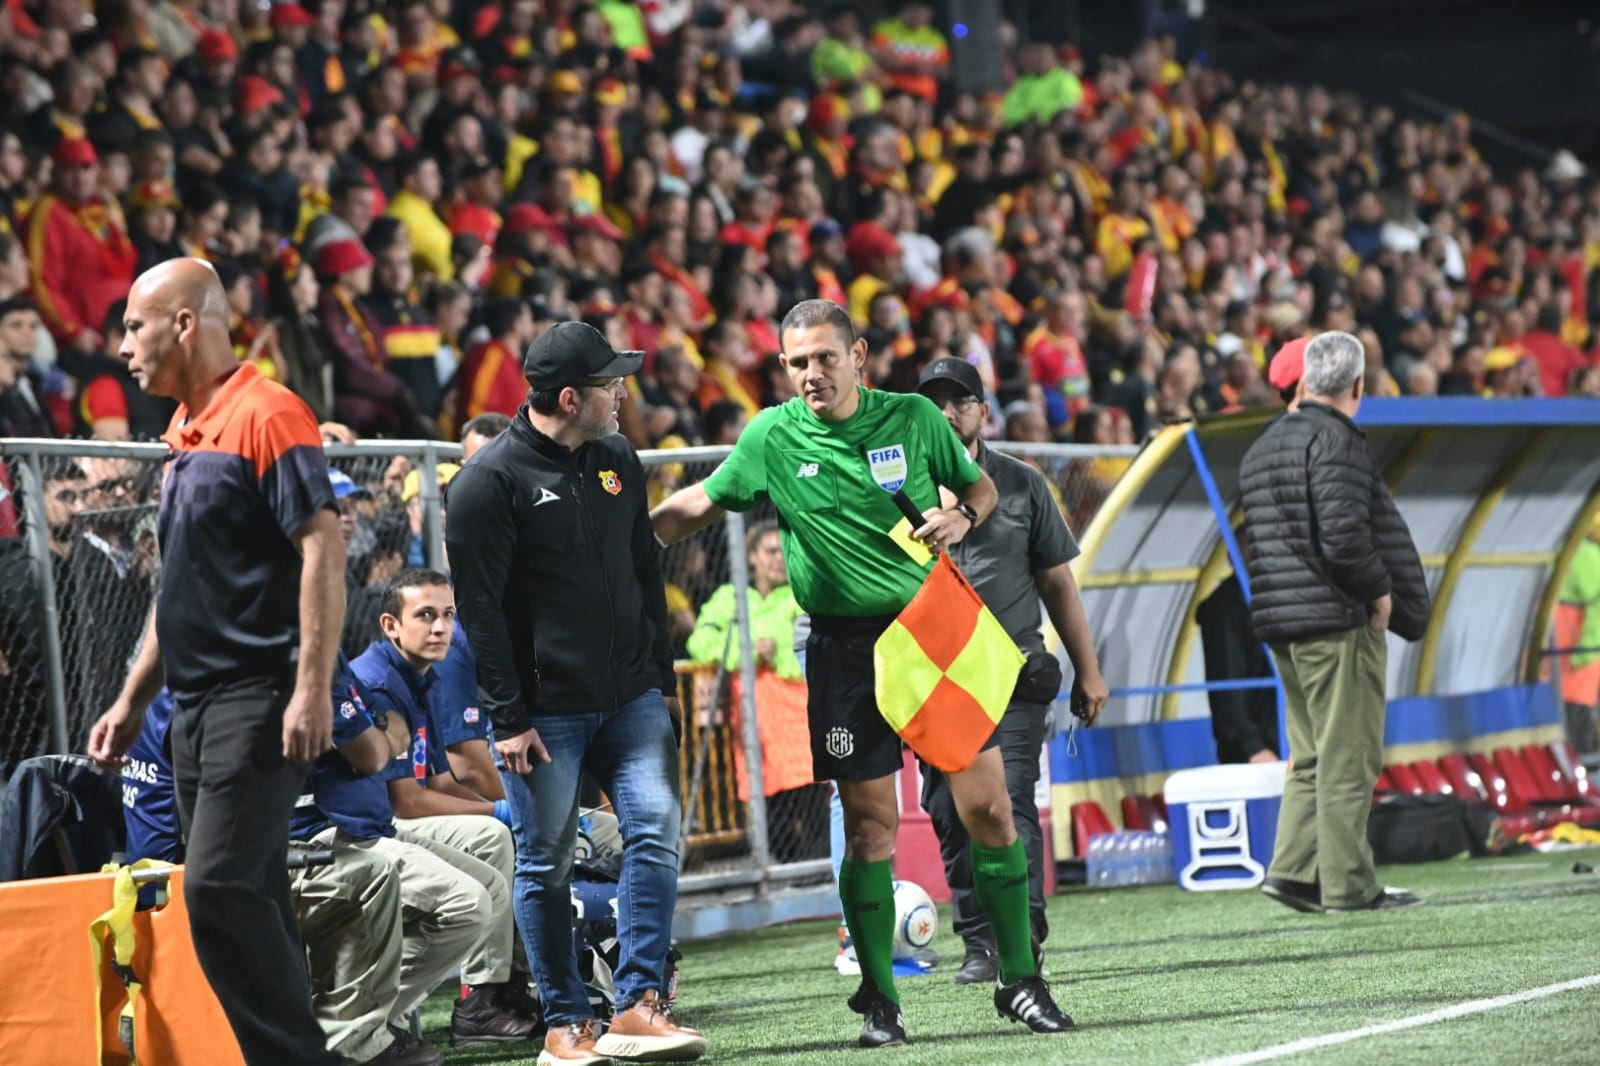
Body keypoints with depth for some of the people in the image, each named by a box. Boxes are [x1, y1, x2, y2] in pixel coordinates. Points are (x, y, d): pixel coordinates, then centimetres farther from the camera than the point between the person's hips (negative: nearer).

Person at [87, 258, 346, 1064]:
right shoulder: (183, 435, 18)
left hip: (258, 702, -9)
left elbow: (323, 547, -17)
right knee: (247, 902, 8)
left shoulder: (267, 415, -10)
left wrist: (312, 688, -24)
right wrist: (131, 701, 22)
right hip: (195, 709, 9)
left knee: (219, 887, -17)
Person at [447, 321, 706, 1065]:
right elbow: (480, 607, -11)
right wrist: (507, 716, -13)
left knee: (655, 829, -9)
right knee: (547, 864, 2)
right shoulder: (491, 480, -10)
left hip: (631, 697, 5)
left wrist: (662, 679, 16)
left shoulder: (619, 462, 10)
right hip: (546, 709, -5)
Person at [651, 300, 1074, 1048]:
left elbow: (981, 487, 13)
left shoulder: (914, 417, -1)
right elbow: (697, 506, 12)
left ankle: (1020, 981, 9)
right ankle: (880, 1001, 10)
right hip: (846, 645, -1)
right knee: (869, 825, -1)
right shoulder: (772, 438, -1)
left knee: (988, 809, -2)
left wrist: (960, 518, -8)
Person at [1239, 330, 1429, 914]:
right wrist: (1379, 591, -9)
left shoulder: (1261, 448, 17)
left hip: (1281, 623, 9)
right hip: (1339, 622, -9)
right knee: (1348, 756, -4)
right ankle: (1349, 884, -3)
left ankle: (1294, 868, 7)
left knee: (1310, 755, 14)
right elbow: (1344, 533, -23)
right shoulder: (1336, 440, -12)